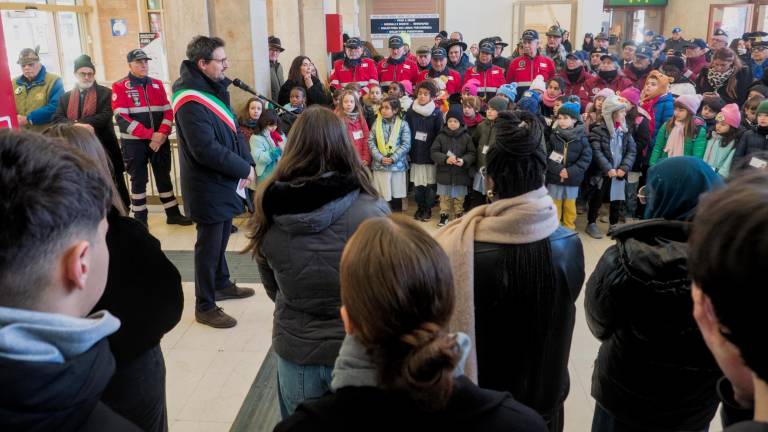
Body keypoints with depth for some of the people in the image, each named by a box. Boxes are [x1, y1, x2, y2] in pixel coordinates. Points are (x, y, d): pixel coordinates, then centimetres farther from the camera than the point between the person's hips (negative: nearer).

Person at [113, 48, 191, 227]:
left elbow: (168, 111, 5)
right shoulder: (120, 86, -5)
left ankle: (173, 214, 23)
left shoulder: (157, 84, 9)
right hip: (134, 142, -4)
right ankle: (140, 219, 15)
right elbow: (121, 117, -14)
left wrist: (162, 134, -13)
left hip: (160, 140, 4)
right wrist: (150, 135, -19)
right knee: (139, 180, 4)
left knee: (164, 176, 12)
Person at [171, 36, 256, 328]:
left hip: (225, 182, 9)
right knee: (209, 244, 1)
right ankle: (204, 307, 13)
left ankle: (221, 284, 39)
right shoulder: (190, 101, -22)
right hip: (208, 186, -9)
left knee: (221, 237, 21)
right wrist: (244, 169, -19)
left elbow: (233, 131, 11)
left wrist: (247, 163, -3)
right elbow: (206, 150, -28)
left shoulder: (215, 89, 8)